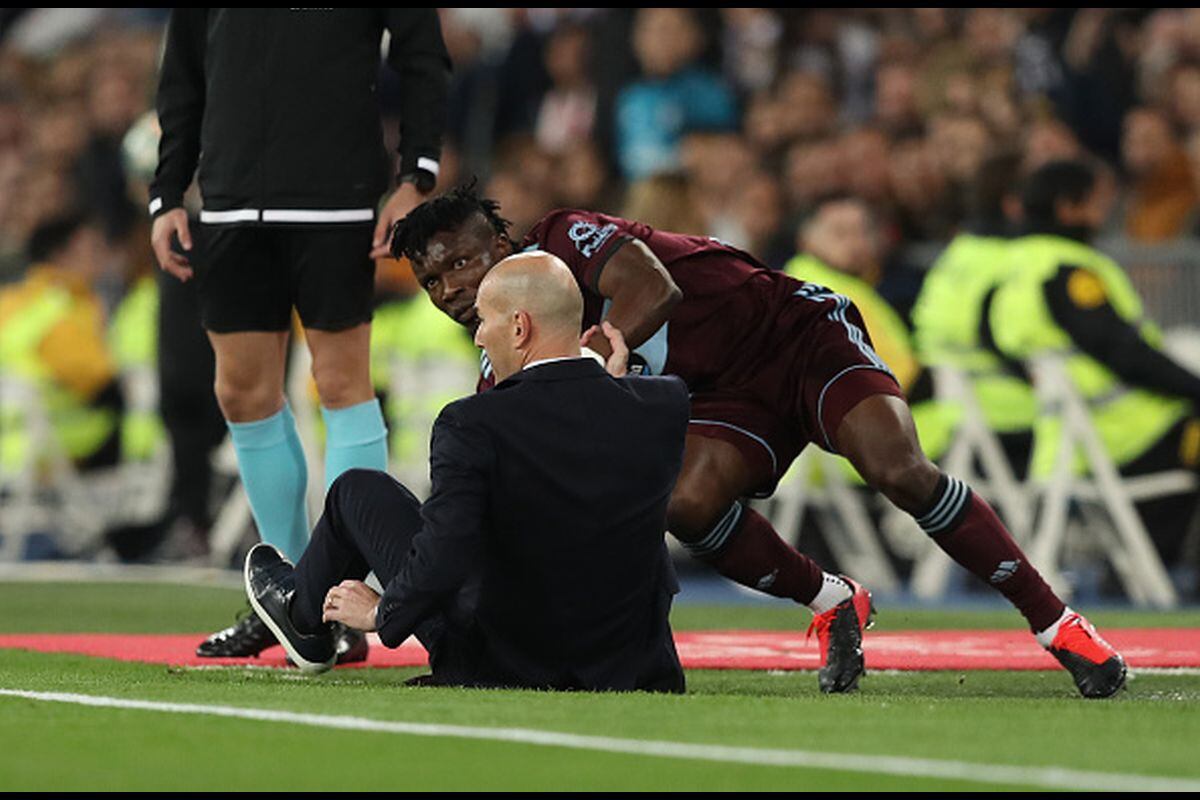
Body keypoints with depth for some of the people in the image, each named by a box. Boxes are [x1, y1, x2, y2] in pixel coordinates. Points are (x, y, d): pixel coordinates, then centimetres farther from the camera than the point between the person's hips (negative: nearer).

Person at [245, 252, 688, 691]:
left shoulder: (472, 425, -24)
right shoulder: (664, 406, -9)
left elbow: (444, 561, -30)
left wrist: (381, 612, -12)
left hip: (498, 665, -4)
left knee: (357, 490, 16)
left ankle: (303, 613, 47)